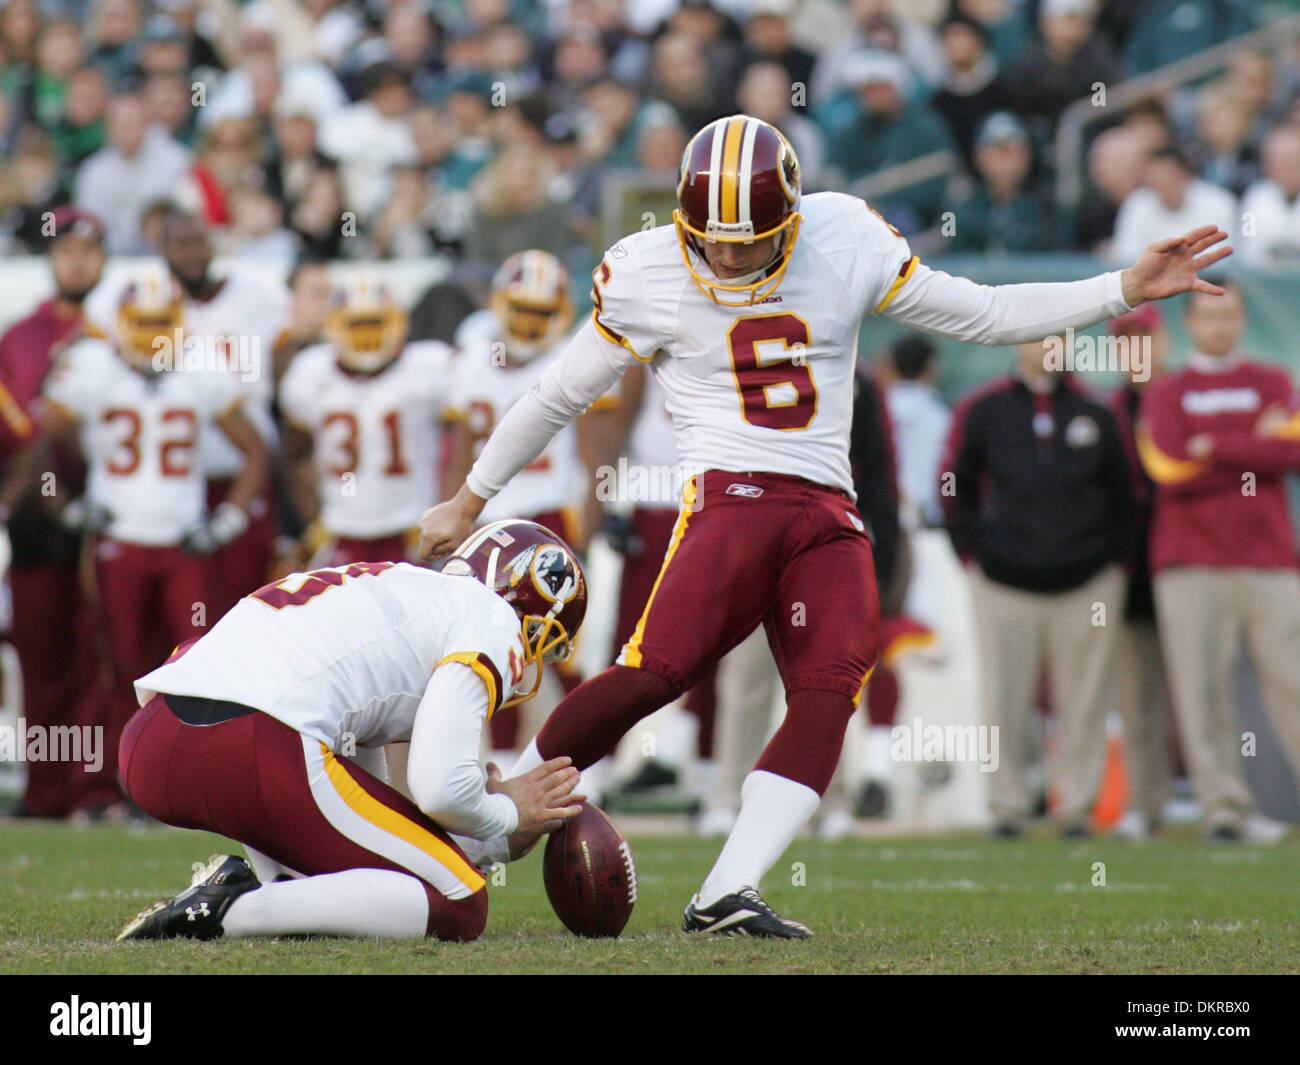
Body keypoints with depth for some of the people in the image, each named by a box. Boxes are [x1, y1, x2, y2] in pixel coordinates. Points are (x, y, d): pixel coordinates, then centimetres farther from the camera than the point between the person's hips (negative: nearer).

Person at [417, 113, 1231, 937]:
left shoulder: (845, 243, 7)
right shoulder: (646, 277, 1)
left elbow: (981, 314, 14)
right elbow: (559, 396, 14)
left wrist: (1125, 291, 7)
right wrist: (469, 503, 21)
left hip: (828, 513, 3)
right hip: (731, 495, -3)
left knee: (829, 693, -20)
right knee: (656, 672, -25)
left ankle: (726, 897, -25)